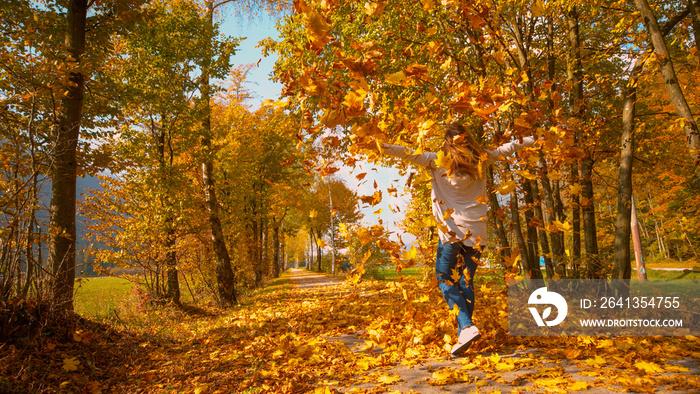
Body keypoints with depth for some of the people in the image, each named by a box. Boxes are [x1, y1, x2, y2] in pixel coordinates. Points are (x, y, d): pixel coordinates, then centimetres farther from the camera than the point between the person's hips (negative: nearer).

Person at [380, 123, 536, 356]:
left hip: (453, 231, -4)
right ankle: (463, 335, 13)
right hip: (476, 231, 5)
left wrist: (382, 147, -5)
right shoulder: (480, 159, 10)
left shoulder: (437, 161, -2)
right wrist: (532, 140, 36)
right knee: (466, 282, 11)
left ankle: (466, 326, -15)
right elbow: (505, 149, 22)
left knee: (444, 278, 3)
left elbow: (409, 153, -7)